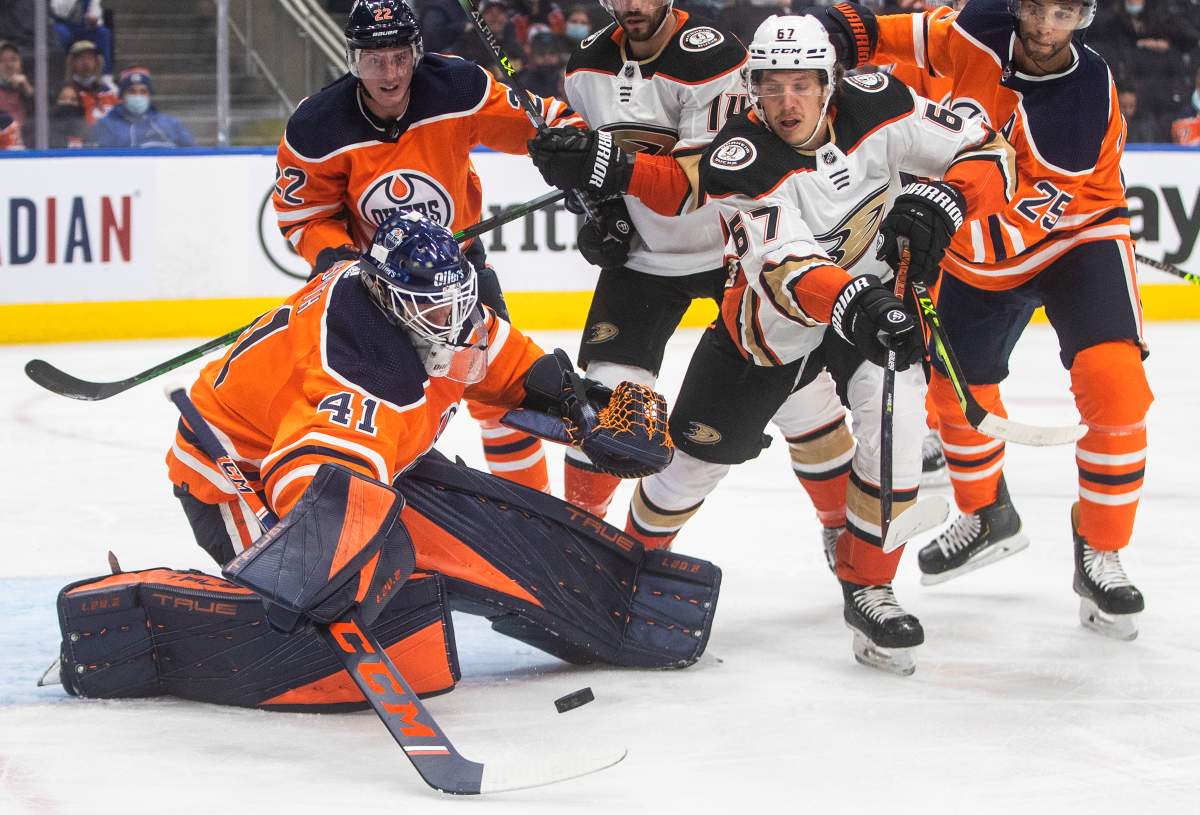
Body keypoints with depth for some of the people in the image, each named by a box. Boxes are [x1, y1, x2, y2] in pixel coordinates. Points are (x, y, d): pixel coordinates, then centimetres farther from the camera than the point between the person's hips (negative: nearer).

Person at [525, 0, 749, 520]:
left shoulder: (711, 57, -22)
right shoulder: (587, 65, -2)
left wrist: (613, 168, -40)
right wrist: (599, 208, -1)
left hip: (733, 247, -4)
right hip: (642, 253, 4)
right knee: (605, 394, -6)